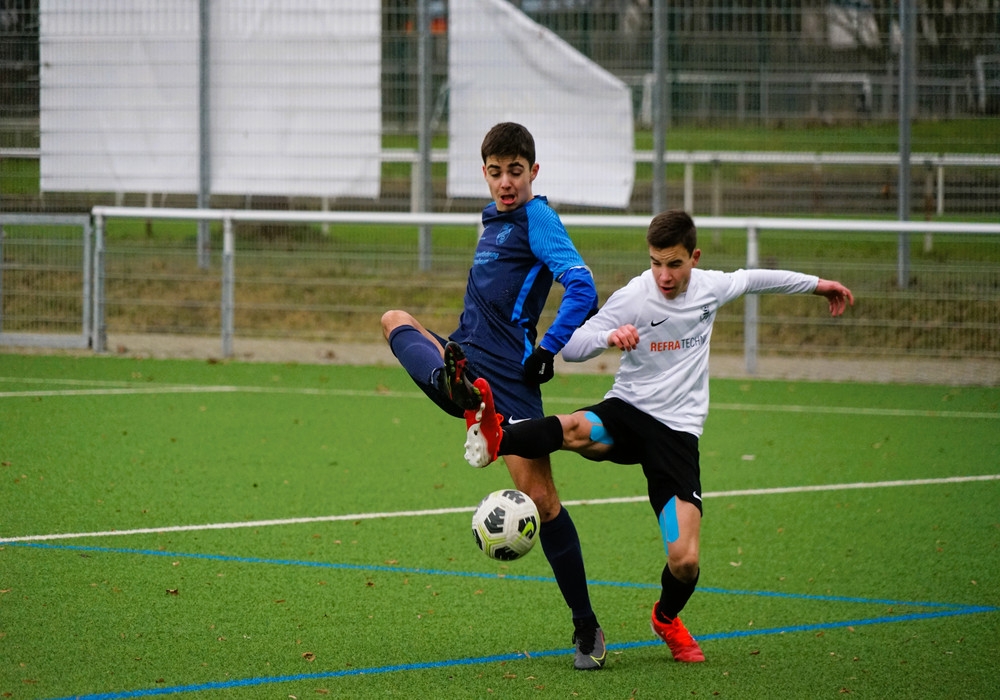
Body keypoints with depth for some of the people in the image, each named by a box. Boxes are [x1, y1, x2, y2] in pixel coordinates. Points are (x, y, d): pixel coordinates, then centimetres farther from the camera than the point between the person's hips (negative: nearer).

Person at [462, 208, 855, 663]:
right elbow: (571, 348, -11)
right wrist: (609, 337, -33)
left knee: (685, 560, -9)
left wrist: (816, 284, 38)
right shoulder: (633, 298, -9)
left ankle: (667, 618, 24)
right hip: (627, 415, -2)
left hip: (678, 433, 2)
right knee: (576, 430, -41)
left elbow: (752, 279, 26)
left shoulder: (710, 287, 3)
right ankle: (494, 440, -63)